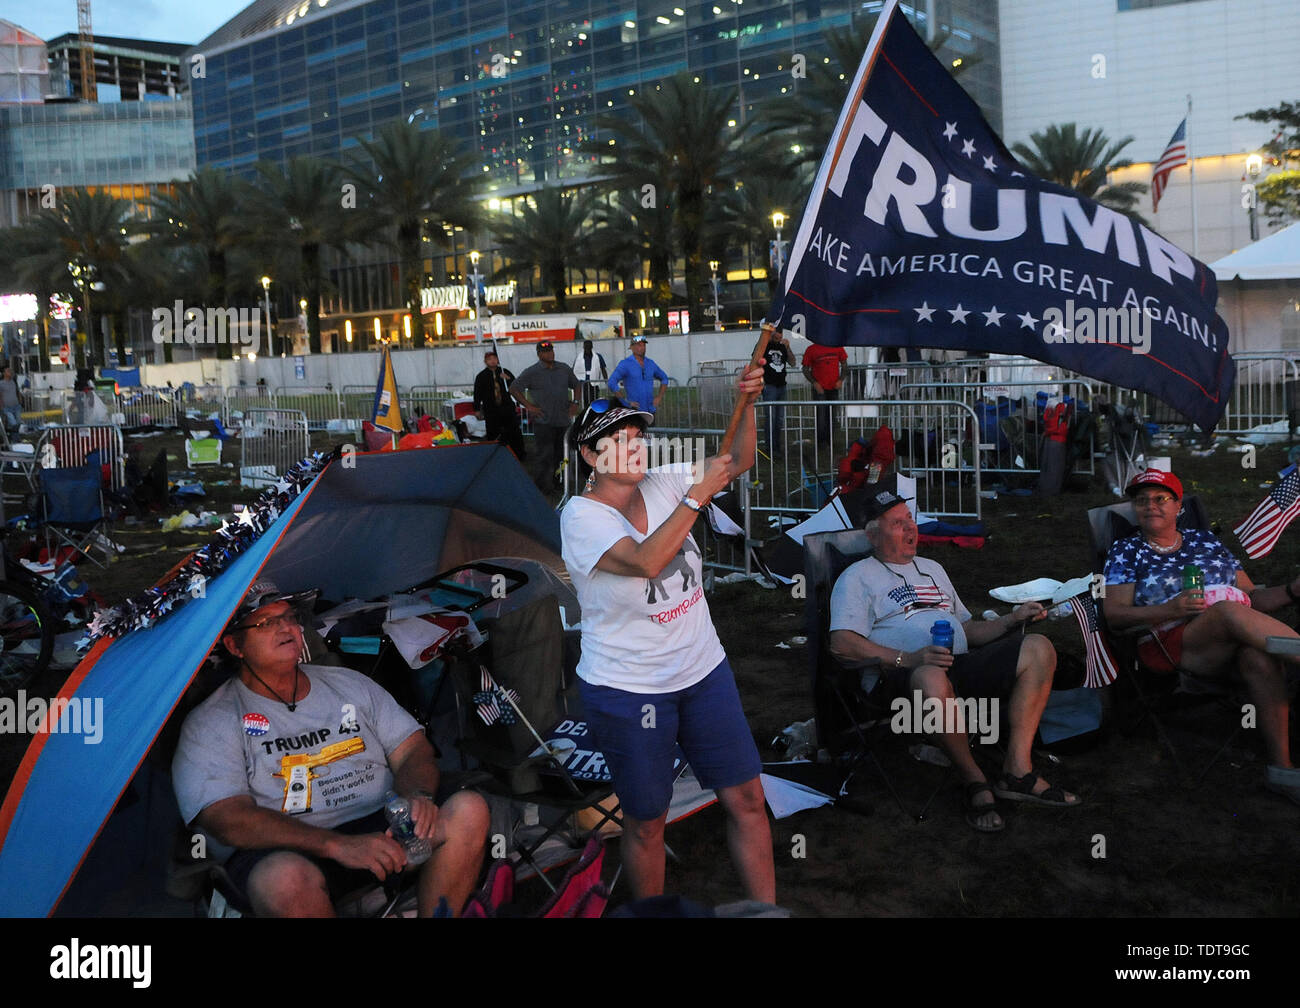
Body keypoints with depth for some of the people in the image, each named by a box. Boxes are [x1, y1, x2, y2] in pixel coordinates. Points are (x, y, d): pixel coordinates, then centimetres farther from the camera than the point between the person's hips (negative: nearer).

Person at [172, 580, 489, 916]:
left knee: (469, 810, -22)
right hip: (286, 851, -3)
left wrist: (418, 796, -12)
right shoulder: (210, 722, 1)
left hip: (380, 827, 4)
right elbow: (228, 819, -13)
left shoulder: (349, 683, 17)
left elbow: (412, 749, 14)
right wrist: (337, 846, -25)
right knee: (285, 878, -40)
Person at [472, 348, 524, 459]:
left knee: (515, 432, 5)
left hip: (507, 407, 1)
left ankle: (519, 454, 16)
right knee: (492, 435, 2)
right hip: (491, 411, -1)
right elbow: (477, 394, 4)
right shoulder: (481, 376, 3)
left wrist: (509, 379, -15)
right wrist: (477, 409, 0)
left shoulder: (505, 373, 6)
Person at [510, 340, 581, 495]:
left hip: (563, 420, 5)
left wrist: (575, 403, 9)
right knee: (545, 455, -7)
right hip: (543, 422, -5)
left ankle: (555, 482, 25)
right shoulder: (532, 372, -3)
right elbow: (513, 388, -3)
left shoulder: (564, 369, 11)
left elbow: (577, 385, 23)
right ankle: (543, 486, 2)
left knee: (560, 454, 12)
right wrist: (528, 406, -9)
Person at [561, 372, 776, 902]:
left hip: (704, 671, 5)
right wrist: (699, 493, -28)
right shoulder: (581, 515, -15)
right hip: (627, 690, -5)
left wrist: (746, 403, -13)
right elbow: (646, 561, -31)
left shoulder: (662, 484, 1)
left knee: (747, 799, 7)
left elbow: (738, 461, 3)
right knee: (647, 821, 9)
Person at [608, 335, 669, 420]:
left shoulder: (650, 363, 12)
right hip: (634, 410, -5)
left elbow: (664, 378, 25)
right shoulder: (625, 364, -4)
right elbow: (612, 383, -12)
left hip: (650, 410, 5)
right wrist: (626, 402, -15)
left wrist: (659, 397, 11)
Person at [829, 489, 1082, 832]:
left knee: (1038, 648, -13)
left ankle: (1017, 769, -19)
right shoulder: (858, 577, 8)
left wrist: (1012, 619, 13)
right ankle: (975, 783, -21)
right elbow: (841, 644, -8)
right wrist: (908, 658, -20)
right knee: (932, 678, -42)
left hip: (962, 665, 7)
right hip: (903, 675, -7)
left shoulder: (932, 569, 31)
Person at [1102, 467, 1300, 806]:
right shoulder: (1126, 551, 14)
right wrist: (1171, 609, -14)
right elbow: (1114, 614, 2)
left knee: (1260, 656, -35)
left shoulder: (1206, 541, 24)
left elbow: (1252, 597, 22)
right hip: (1171, 644, -3)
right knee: (1229, 610, -35)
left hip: (1235, 641, 3)